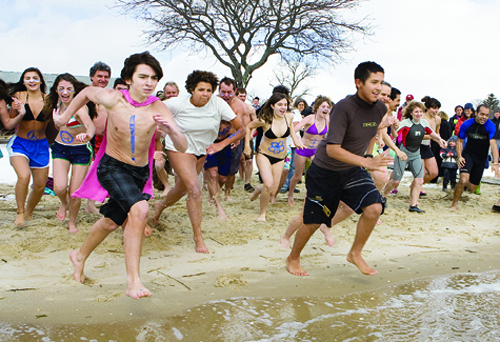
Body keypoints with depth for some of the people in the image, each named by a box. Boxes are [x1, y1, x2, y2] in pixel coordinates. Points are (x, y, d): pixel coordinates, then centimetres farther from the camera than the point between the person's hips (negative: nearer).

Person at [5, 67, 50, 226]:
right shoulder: (19, 96, -9)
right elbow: (8, 124, -6)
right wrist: (21, 114, -24)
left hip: (40, 146, 3)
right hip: (20, 143, -3)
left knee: (40, 186, 8)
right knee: (24, 176, -28)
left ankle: (28, 213, 36)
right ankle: (20, 212, -6)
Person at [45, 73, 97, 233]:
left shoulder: (79, 106, -22)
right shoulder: (58, 103, -1)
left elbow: (91, 125, -45)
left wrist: (88, 135, -64)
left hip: (81, 151, -4)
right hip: (60, 149, 4)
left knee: (75, 193, -3)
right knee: (60, 187, -16)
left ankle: (72, 222, 25)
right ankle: (64, 203, 21)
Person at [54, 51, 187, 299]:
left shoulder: (158, 109, -17)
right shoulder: (112, 99, -18)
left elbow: (183, 148, -21)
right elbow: (87, 92, 5)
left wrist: (172, 130, -41)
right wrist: (65, 117, 13)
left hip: (140, 171, 4)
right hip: (112, 167, -4)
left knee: (111, 222, 21)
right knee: (139, 209, -29)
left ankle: (80, 256, 50)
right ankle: (133, 282, -23)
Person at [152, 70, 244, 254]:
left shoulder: (218, 104, -20)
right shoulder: (178, 104, -23)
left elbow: (241, 129, -19)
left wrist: (222, 144, -29)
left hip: (202, 150, 5)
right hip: (180, 148, -4)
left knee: (182, 189, 22)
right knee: (195, 190, -20)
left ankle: (161, 205, 56)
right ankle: (198, 238, -8)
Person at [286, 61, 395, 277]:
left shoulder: (380, 109, -6)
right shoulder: (344, 107, -26)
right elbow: (332, 149, -32)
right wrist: (367, 162, -37)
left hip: (352, 171, 5)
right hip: (325, 172, -5)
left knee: (374, 207, -15)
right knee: (312, 221, 6)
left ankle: (355, 253, 7)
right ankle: (293, 259, 32)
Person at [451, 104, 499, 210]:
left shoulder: (490, 126, -15)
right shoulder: (466, 124, -9)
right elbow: (460, 141, 3)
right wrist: (459, 156, -11)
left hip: (481, 159, 1)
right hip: (468, 155, -1)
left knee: (472, 188, 5)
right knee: (463, 180, -25)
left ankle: (466, 184, 44)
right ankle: (454, 203, -3)